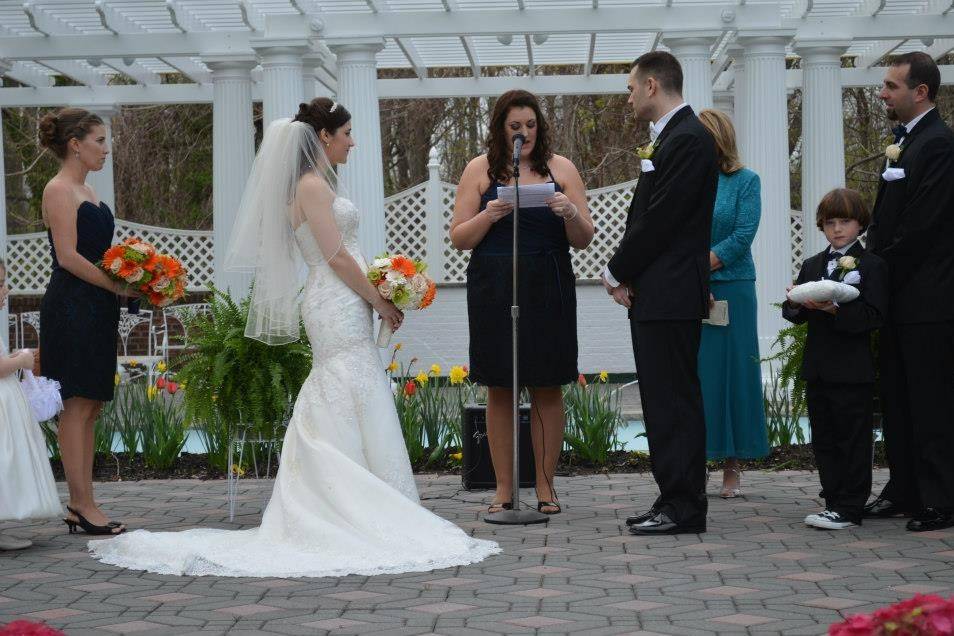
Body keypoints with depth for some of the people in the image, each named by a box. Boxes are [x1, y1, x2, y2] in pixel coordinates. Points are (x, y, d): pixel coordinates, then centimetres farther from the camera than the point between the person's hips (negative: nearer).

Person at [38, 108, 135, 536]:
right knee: (77, 406, -7)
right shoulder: (59, 190, -10)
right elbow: (68, 256, -18)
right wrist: (117, 285, -14)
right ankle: (83, 505, -4)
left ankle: (80, 505, 12)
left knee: (89, 407, 9)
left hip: (94, 310, 10)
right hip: (71, 308, -10)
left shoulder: (84, 191, 18)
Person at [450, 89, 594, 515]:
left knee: (548, 388, 1)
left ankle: (546, 487, 9)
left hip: (548, 289, 0)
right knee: (499, 390, 2)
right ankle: (504, 489, 9)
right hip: (493, 291, 0)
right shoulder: (480, 170, 7)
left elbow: (584, 240, 7)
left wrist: (570, 213, -13)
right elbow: (459, 238, 5)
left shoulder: (560, 168, 8)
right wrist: (489, 215, -13)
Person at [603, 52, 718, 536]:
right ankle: (675, 500, 17)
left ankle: (683, 507, -2)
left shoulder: (688, 139, -14)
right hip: (654, 296, 10)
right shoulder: (670, 137, 18)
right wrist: (625, 276, 3)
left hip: (671, 296, -10)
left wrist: (617, 273, -8)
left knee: (675, 401, -6)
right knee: (664, 401, 12)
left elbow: (659, 220, -18)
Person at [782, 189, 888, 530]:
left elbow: (872, 316, -14)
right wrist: (796, 303, -10)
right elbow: (796, 315, 13)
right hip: (817, 369, 7)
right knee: (824, 440, 11)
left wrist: (833, 308, -24)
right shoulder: (811, 266, 15)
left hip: (853, 370, -6)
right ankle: (834, 502, 19)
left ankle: (849, 508, 1)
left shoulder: (872, 266, -4)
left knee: (853, 440, -2)